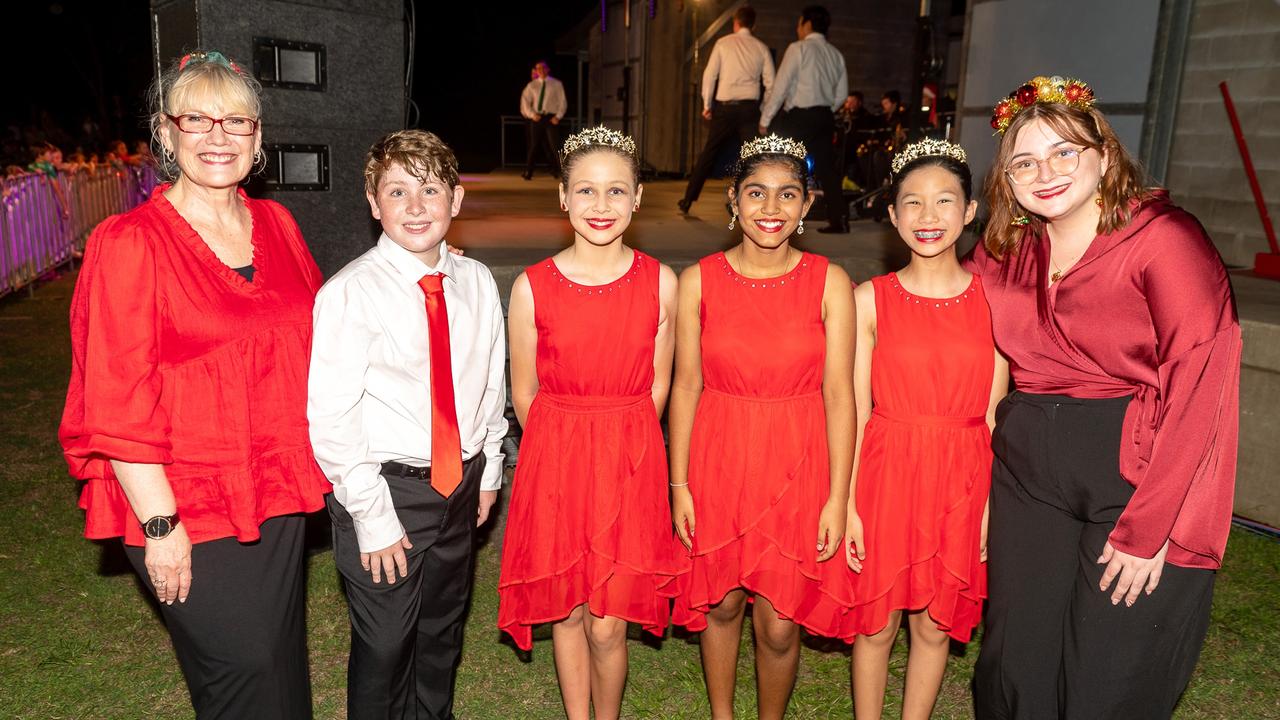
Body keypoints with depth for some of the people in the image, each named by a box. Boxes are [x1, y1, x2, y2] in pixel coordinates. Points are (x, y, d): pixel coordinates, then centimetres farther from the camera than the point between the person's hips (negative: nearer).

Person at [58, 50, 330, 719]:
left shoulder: (276, 224, 6)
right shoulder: (130, 243, -11)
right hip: (187, 509, -5)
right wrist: (159, 523, -15)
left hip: (278, 495, 6)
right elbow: (118, 403, -12)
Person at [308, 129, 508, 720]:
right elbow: (330, 419, -16)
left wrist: (489, 470, 11)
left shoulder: (477, 284, -1)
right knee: (384, 647, 9)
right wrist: (371, 516, -15)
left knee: (443, 633, 22)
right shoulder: (349, 293, -16)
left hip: (460, 486, 5)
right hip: (386, 489, -4)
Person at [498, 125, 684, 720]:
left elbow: (656, 386, 4)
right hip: (555, 464, 0)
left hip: (630, 465, 0)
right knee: (567, 612, 14)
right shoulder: (531, 287, -7)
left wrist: (620, 445, 6)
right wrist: (565, 448, 10)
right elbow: (524, 392, 3)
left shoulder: (661, 283, -5)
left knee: (607, 626, 4)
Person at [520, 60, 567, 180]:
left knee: (553, 144, -8)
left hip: (551, 118, -2)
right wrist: (532, 114, -8)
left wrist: (558, 116, -8)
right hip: (536, 118, 2)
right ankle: (528, 172, 4)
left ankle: (561, 171, -1)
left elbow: (562, 102, 4)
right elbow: (525, 101, 7)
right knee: (534, 145, 2)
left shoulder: (556, 84, 5)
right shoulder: (532, 85, 9)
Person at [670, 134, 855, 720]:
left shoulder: (829, 284, -5)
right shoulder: (698, 281, -3)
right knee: (721, 603, 15)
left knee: (779, 624, 6)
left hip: (798, 463, -1)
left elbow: (838, 393, -4)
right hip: (717, 458, 1)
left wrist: (838, 497, -6)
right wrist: (679, 484, -1)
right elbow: (686, 385, 0)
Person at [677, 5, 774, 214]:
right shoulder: (762, 48, 7)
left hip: (725, 106, 0)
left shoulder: (723, 43, 3)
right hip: (750, 107, 0)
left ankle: (688, 200, 14)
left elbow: (710, 74, -1)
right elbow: (770, 82, 5)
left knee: (708, 153, 9)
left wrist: (707, 104, 6)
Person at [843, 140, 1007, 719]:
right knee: (877, 623, 11)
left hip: (962, 481, 1)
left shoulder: (993, 301, -1)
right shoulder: (869, 300, -4)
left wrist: (992, 502, -3)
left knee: (935, 626, 15)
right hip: (885, 472, -1)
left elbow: (993, 414, 1)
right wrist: (847, 504, -6)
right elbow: (855, 411, -4)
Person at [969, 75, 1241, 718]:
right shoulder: (1002, 253, 6)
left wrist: (1144, 528, -16)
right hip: (1028, 473, 5)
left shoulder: (1165, 237, -10)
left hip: (1146, 478, -4)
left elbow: (1198, 386, -15)